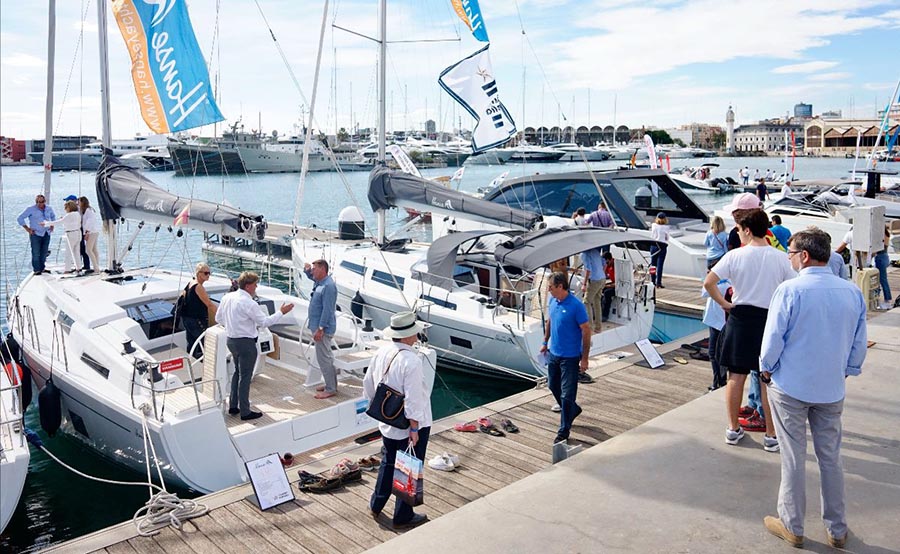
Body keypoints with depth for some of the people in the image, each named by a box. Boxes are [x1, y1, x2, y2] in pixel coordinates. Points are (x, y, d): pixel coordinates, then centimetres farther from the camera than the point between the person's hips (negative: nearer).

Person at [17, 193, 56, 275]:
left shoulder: (49, 209, 6)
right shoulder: (31, 209, -7)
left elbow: (53, 216, 28)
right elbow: (19, 218, -5)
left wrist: (52, 226, 15)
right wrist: (27, 229, -8)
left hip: (46, 234, 4)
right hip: (35, 234, -4)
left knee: (44, 252, 9)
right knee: (36, 253, -5)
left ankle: (42, 268, 20)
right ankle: (36, 270, 0)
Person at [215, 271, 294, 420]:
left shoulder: (227, 297, 3)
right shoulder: (248, 303, -22)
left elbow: (218, 318, 12)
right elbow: (264, 322, -17)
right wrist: (282, 312, -9)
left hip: (231, 340, 8)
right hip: (245, 343, -8)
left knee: (237, 372, 22)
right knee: (245, 377, 1)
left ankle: (233, 406, 29)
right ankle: (245, 412, 9)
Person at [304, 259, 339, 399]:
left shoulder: (328, 286, -21)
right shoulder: (319, 282, 9)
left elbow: (327, 310, -24)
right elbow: (311, 276, 33)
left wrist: (320, 329, -24)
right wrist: (307, 270, 10)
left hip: (323, 328, -10)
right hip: (318, 326, 10)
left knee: (324, 358, -6)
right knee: (326, 357, 18)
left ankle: (330, 389, 1)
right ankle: (331, 383, 28)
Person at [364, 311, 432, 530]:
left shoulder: (381, 353, -4)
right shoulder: (411, 361, -27)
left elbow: (368, 385, 9)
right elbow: (413, 400, -26)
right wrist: (414, 429, -18)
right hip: (408, 426, -7)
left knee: (387, 463, 25)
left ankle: (376, 505, 39)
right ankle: (403, 517, 23)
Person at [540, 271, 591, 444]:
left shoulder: (576, 306, -22)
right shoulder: (553, 301, 0)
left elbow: (586, 331, -18)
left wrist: (584, 359, -16)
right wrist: (545, 342, 20)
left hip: (570, 357, -8)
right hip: (553, 353, 8)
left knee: (567, 394, 0)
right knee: (553, 386, 22)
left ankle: (563, 431, 11)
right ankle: (573, 410, 45)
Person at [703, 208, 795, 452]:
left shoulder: (735, 255, -8)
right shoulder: (780, 258, -5)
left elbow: (708, 283, -14)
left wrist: (724, 303, -2)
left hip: (740, 319, 0)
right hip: (770, 320, 0)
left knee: (736, 376, 11)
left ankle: (733, 429, 22)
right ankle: (771, 435, 16)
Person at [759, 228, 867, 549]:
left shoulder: (790, 290, -17)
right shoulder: (853, 293, -3)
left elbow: (773, 339, -14)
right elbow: (859, 344, 5)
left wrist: (766, 369, 4)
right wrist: (846, 372, 20)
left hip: (790, 387, -4)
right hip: (832, 390, 4)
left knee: (793, 458, 8)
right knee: (830, 458, 16)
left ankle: (792, 527, 21)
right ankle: (837, 530, 27)